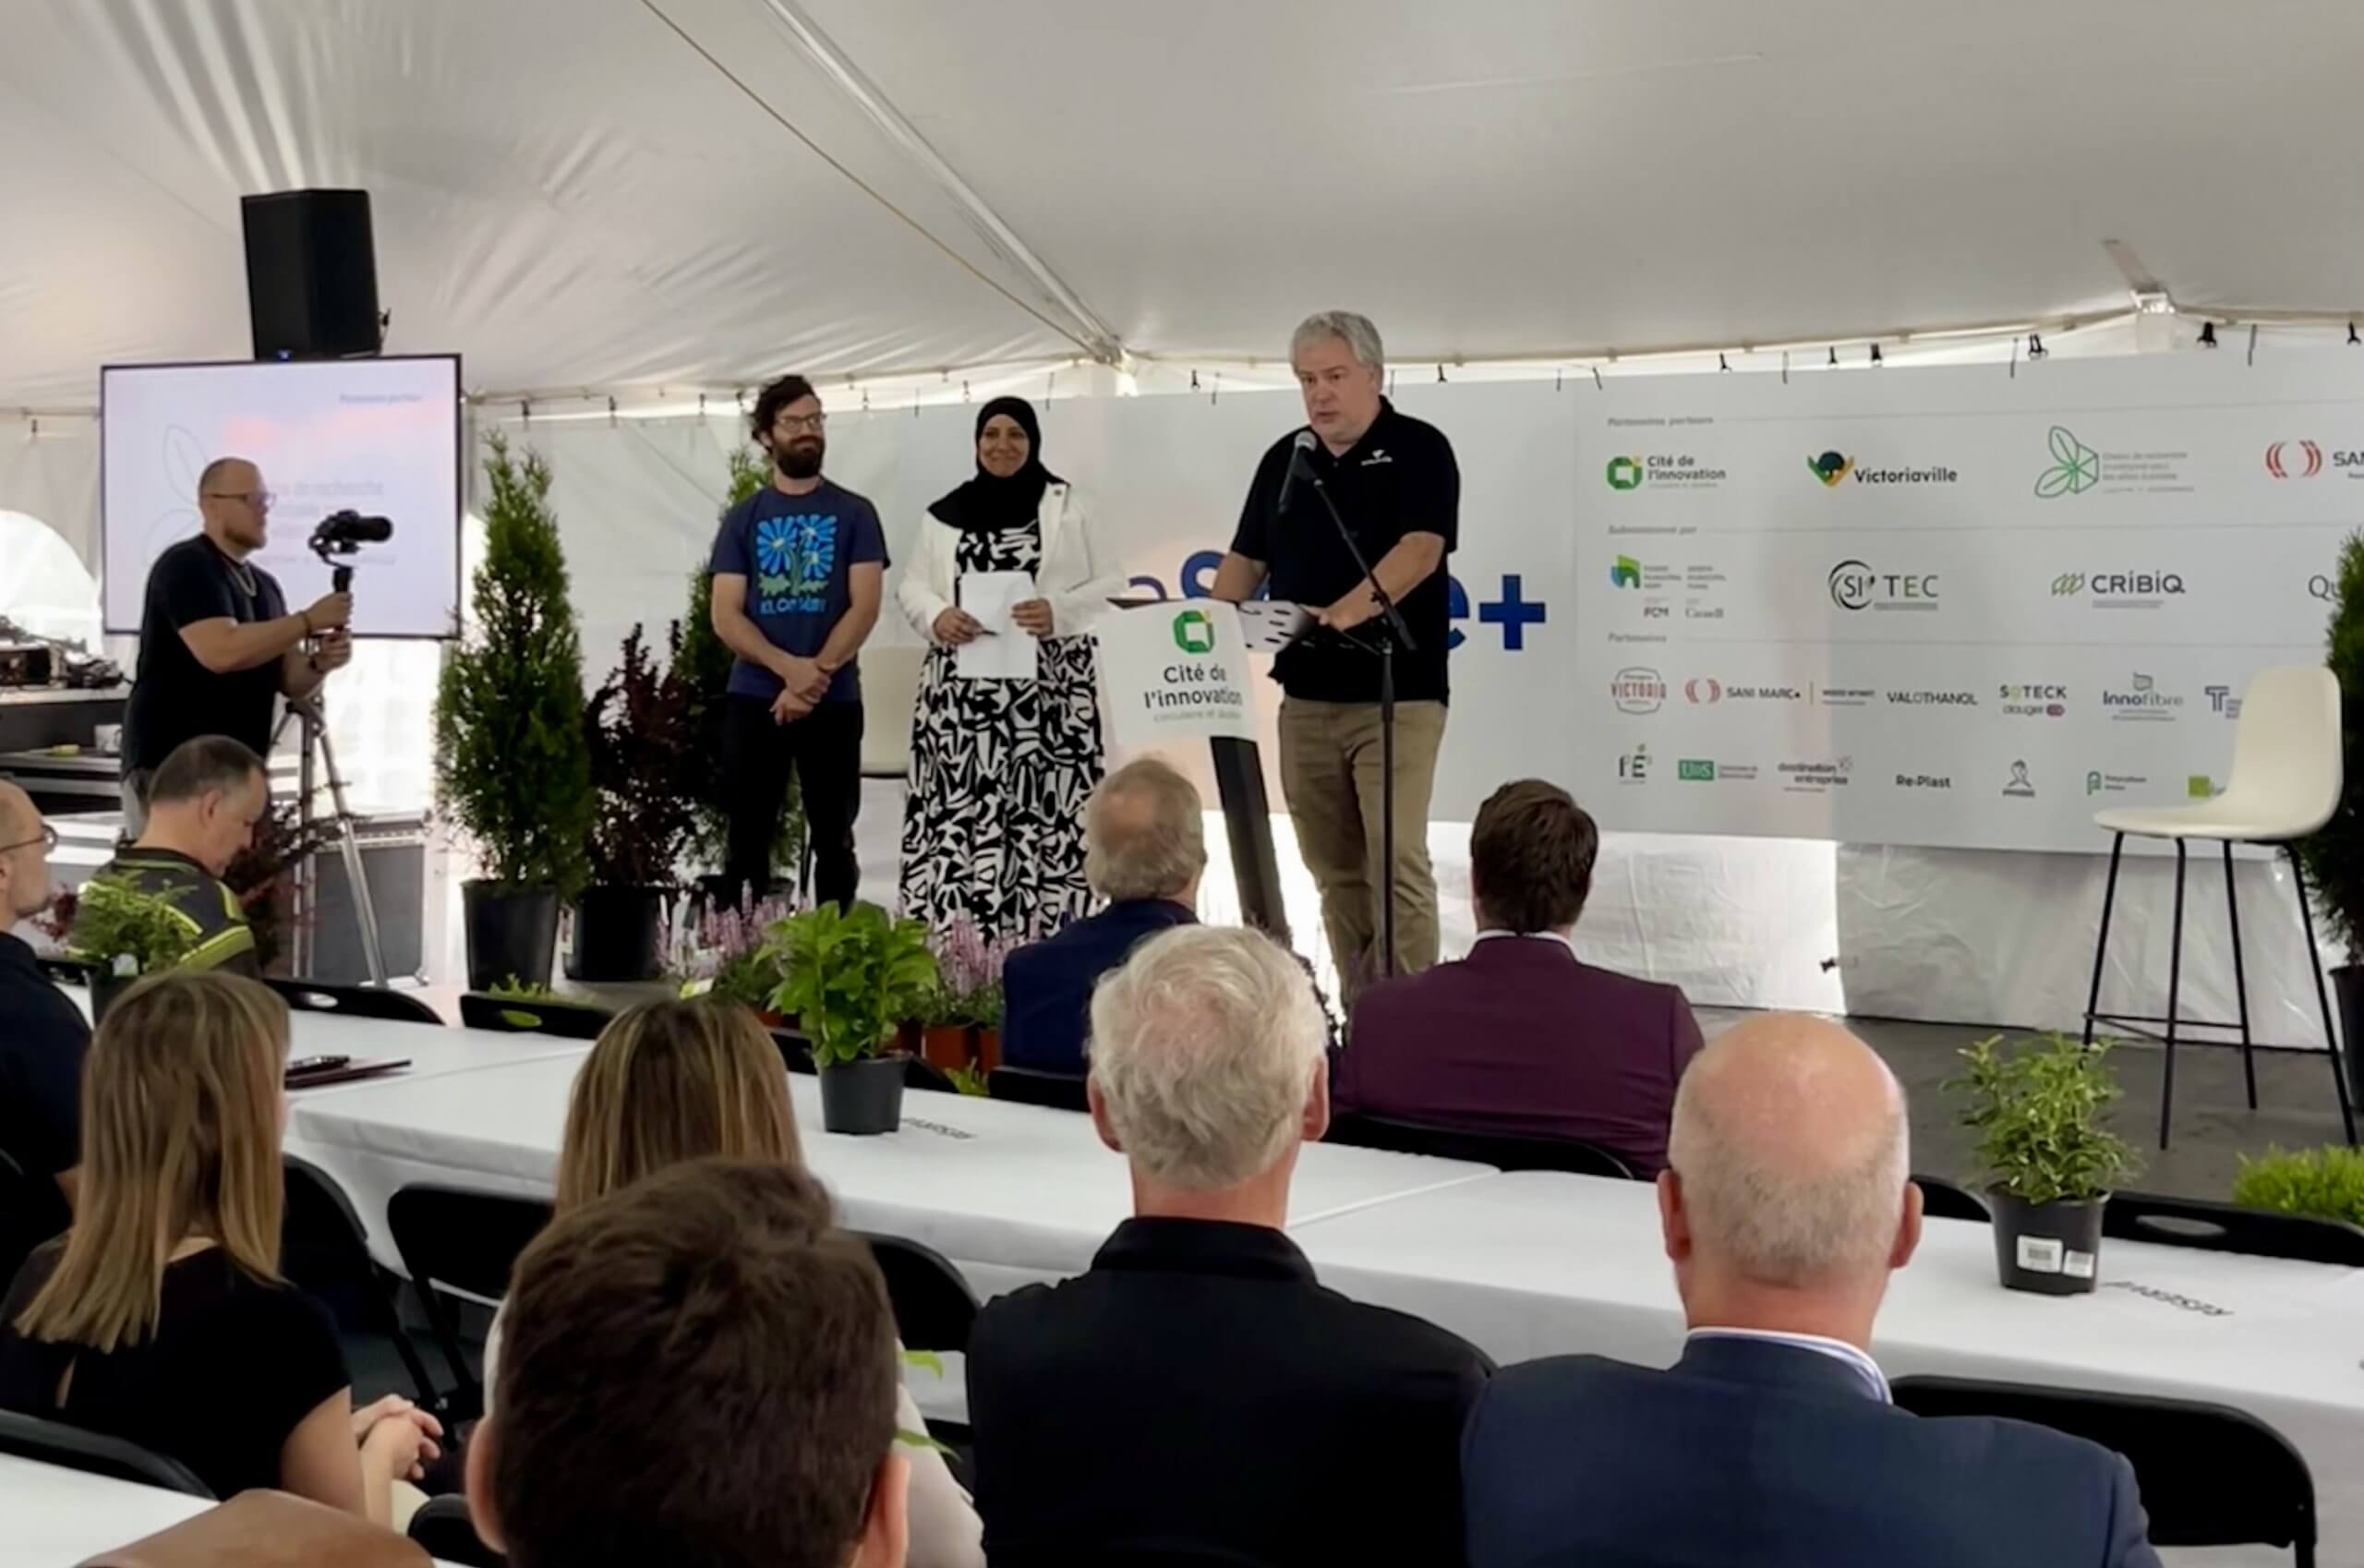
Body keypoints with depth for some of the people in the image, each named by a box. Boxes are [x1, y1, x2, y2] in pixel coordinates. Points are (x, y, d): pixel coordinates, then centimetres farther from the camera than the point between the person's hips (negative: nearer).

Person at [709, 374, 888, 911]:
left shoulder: (853, 514, 4)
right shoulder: (743, 519, 7)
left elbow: (864, 607, -5)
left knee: (833, 840, 5)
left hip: (834, 701, -1)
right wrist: (790, 668, -16)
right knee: (748, 840, 3)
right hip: (753, 699, 1)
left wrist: (815, 677, -16)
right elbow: (726, 617, -1)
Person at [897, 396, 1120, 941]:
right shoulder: (944, 513, 13)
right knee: (957, 814, -6)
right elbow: (911, 585, 13)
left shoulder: (1067, 506, 8)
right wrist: (937, 616, -8)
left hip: (1047, 686, -1)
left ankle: (1042, 940, -4)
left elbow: (1107, 587, 4)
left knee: (1043, 814, -8)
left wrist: (1058, 611, -13)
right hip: (962, 688, 2)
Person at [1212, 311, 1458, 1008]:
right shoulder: (1284, 459, 14)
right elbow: (1247, 559, 16)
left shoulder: (1418, 449, -3)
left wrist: (1349, 610, -31)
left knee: (1397, 865, -11)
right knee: (1335, 871, 9)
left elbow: (1421, 550, -17)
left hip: (1394, 694, -6)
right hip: (1305, 697, 6)